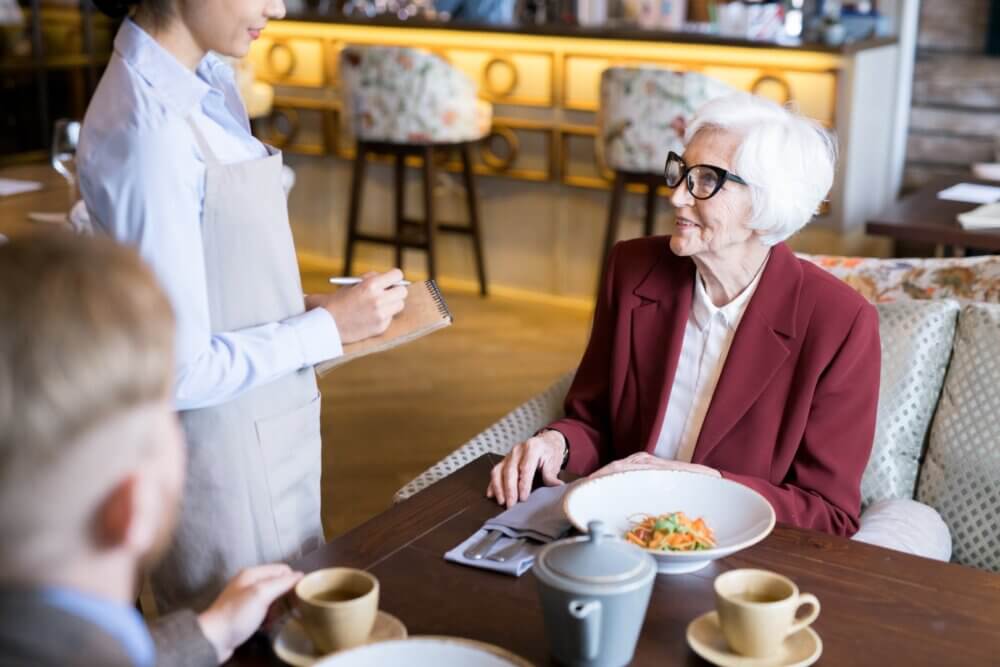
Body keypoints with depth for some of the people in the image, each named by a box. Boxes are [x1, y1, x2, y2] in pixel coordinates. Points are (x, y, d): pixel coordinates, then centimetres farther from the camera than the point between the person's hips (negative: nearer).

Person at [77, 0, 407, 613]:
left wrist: (306, 308, 0)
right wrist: (328, 328, -15)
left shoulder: (208, 83, 1)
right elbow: (180, 370, -24)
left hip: (262, 423, 8)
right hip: (222, 442, -8)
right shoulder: (151, 130, -26)